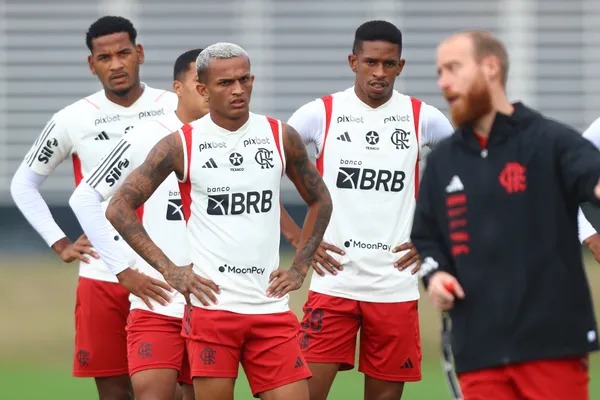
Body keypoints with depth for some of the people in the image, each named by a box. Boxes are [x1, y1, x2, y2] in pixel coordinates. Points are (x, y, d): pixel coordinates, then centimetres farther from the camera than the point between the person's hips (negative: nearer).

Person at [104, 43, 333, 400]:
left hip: (270, 306, 2)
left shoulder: (281, 137, 5)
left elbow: (320, 200, 20)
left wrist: (300, 268, 9)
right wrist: (169, 271, -5)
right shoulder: (181, 145, -2)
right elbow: (120, 207, 0)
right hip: (211, 305, -2)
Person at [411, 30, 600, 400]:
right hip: (479, 352, 5)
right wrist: (434, 274, 2)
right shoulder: (442, 161, 15)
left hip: (553, 343, -5)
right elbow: (425, 237, 24)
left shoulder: (549, 141, -3)